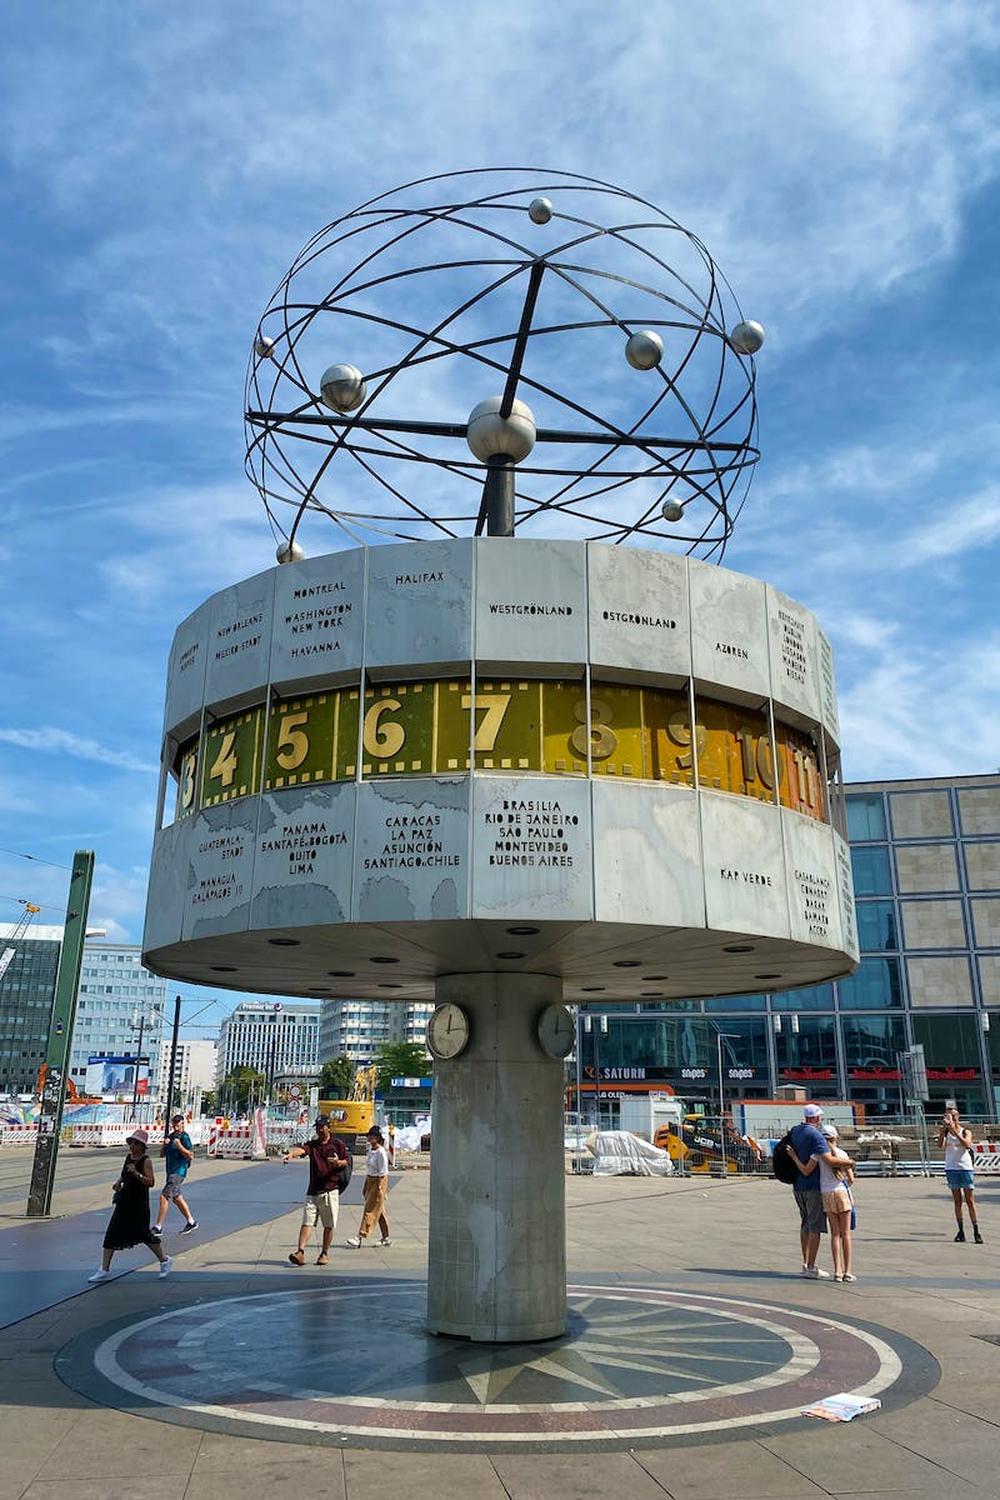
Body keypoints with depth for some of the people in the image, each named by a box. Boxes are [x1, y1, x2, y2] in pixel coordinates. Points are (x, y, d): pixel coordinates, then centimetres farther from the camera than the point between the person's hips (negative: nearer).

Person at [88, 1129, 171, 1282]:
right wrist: (119, 1182, 4)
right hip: (124, 1202, 7)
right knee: (112, 1234, 2)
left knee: (143, 1234, 2)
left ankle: (164, 1261, 22)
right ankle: (104, 1270, 9)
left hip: (139, 1204, -7)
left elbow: (150, 1182, -19)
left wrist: (136, 1174, -30)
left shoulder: (146, 1161, -13)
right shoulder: (128, 1157, 8)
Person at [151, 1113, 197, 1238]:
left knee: (164, 1197, -13)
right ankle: (191, 1222, 30)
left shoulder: (184, 1137, -12)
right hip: (171, 1171, 9)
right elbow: (162, 1154, 14)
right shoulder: (171, 1136, 13)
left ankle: (158, 1227, -7)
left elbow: (190, 1156, -17)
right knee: (176, 1197, 17)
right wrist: (164, 1144, -5)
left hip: (179, 1171, -9)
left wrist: (179, 1146, -25)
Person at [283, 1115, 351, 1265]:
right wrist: (291, 1153, -36)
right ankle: (300, 1252, -12)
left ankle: (324, 1253, 17)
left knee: (328, 1225, 4)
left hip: (330, 1190, -2)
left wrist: (339, 1162, -19)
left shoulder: (337, 1144, 5)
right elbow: (301, 1149, -13)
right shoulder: (312, 1144, 8)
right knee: (307, 1222, -7)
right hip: (313, 1190, 2)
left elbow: (347, 1161, 4)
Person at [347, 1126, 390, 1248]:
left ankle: (360, 1238, -8)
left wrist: (379, 1188, -19)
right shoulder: (370, 1150, 8)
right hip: (370, 1181, 9)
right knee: (379, 1210, 14)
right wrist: (366, 1186, 17)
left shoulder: (381, 1152, -18)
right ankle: (386, 1238, 22)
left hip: (378, 1182, -9)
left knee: (370, 1210, -7)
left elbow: (383, 1173, -18)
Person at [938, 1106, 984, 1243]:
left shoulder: (965, 1131, 0)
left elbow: (967, 1144, -20)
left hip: (965, 1168, -2)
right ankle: (961, 1232, 8)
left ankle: (976, 1232, 2)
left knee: (970, 1201, -2)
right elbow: (940, 1144, -12)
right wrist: (944, 1128, -18)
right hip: (951, 1169, 2)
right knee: (957, 1202, 5)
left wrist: (954, 1130, -24)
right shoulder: (945, 1132, 5)